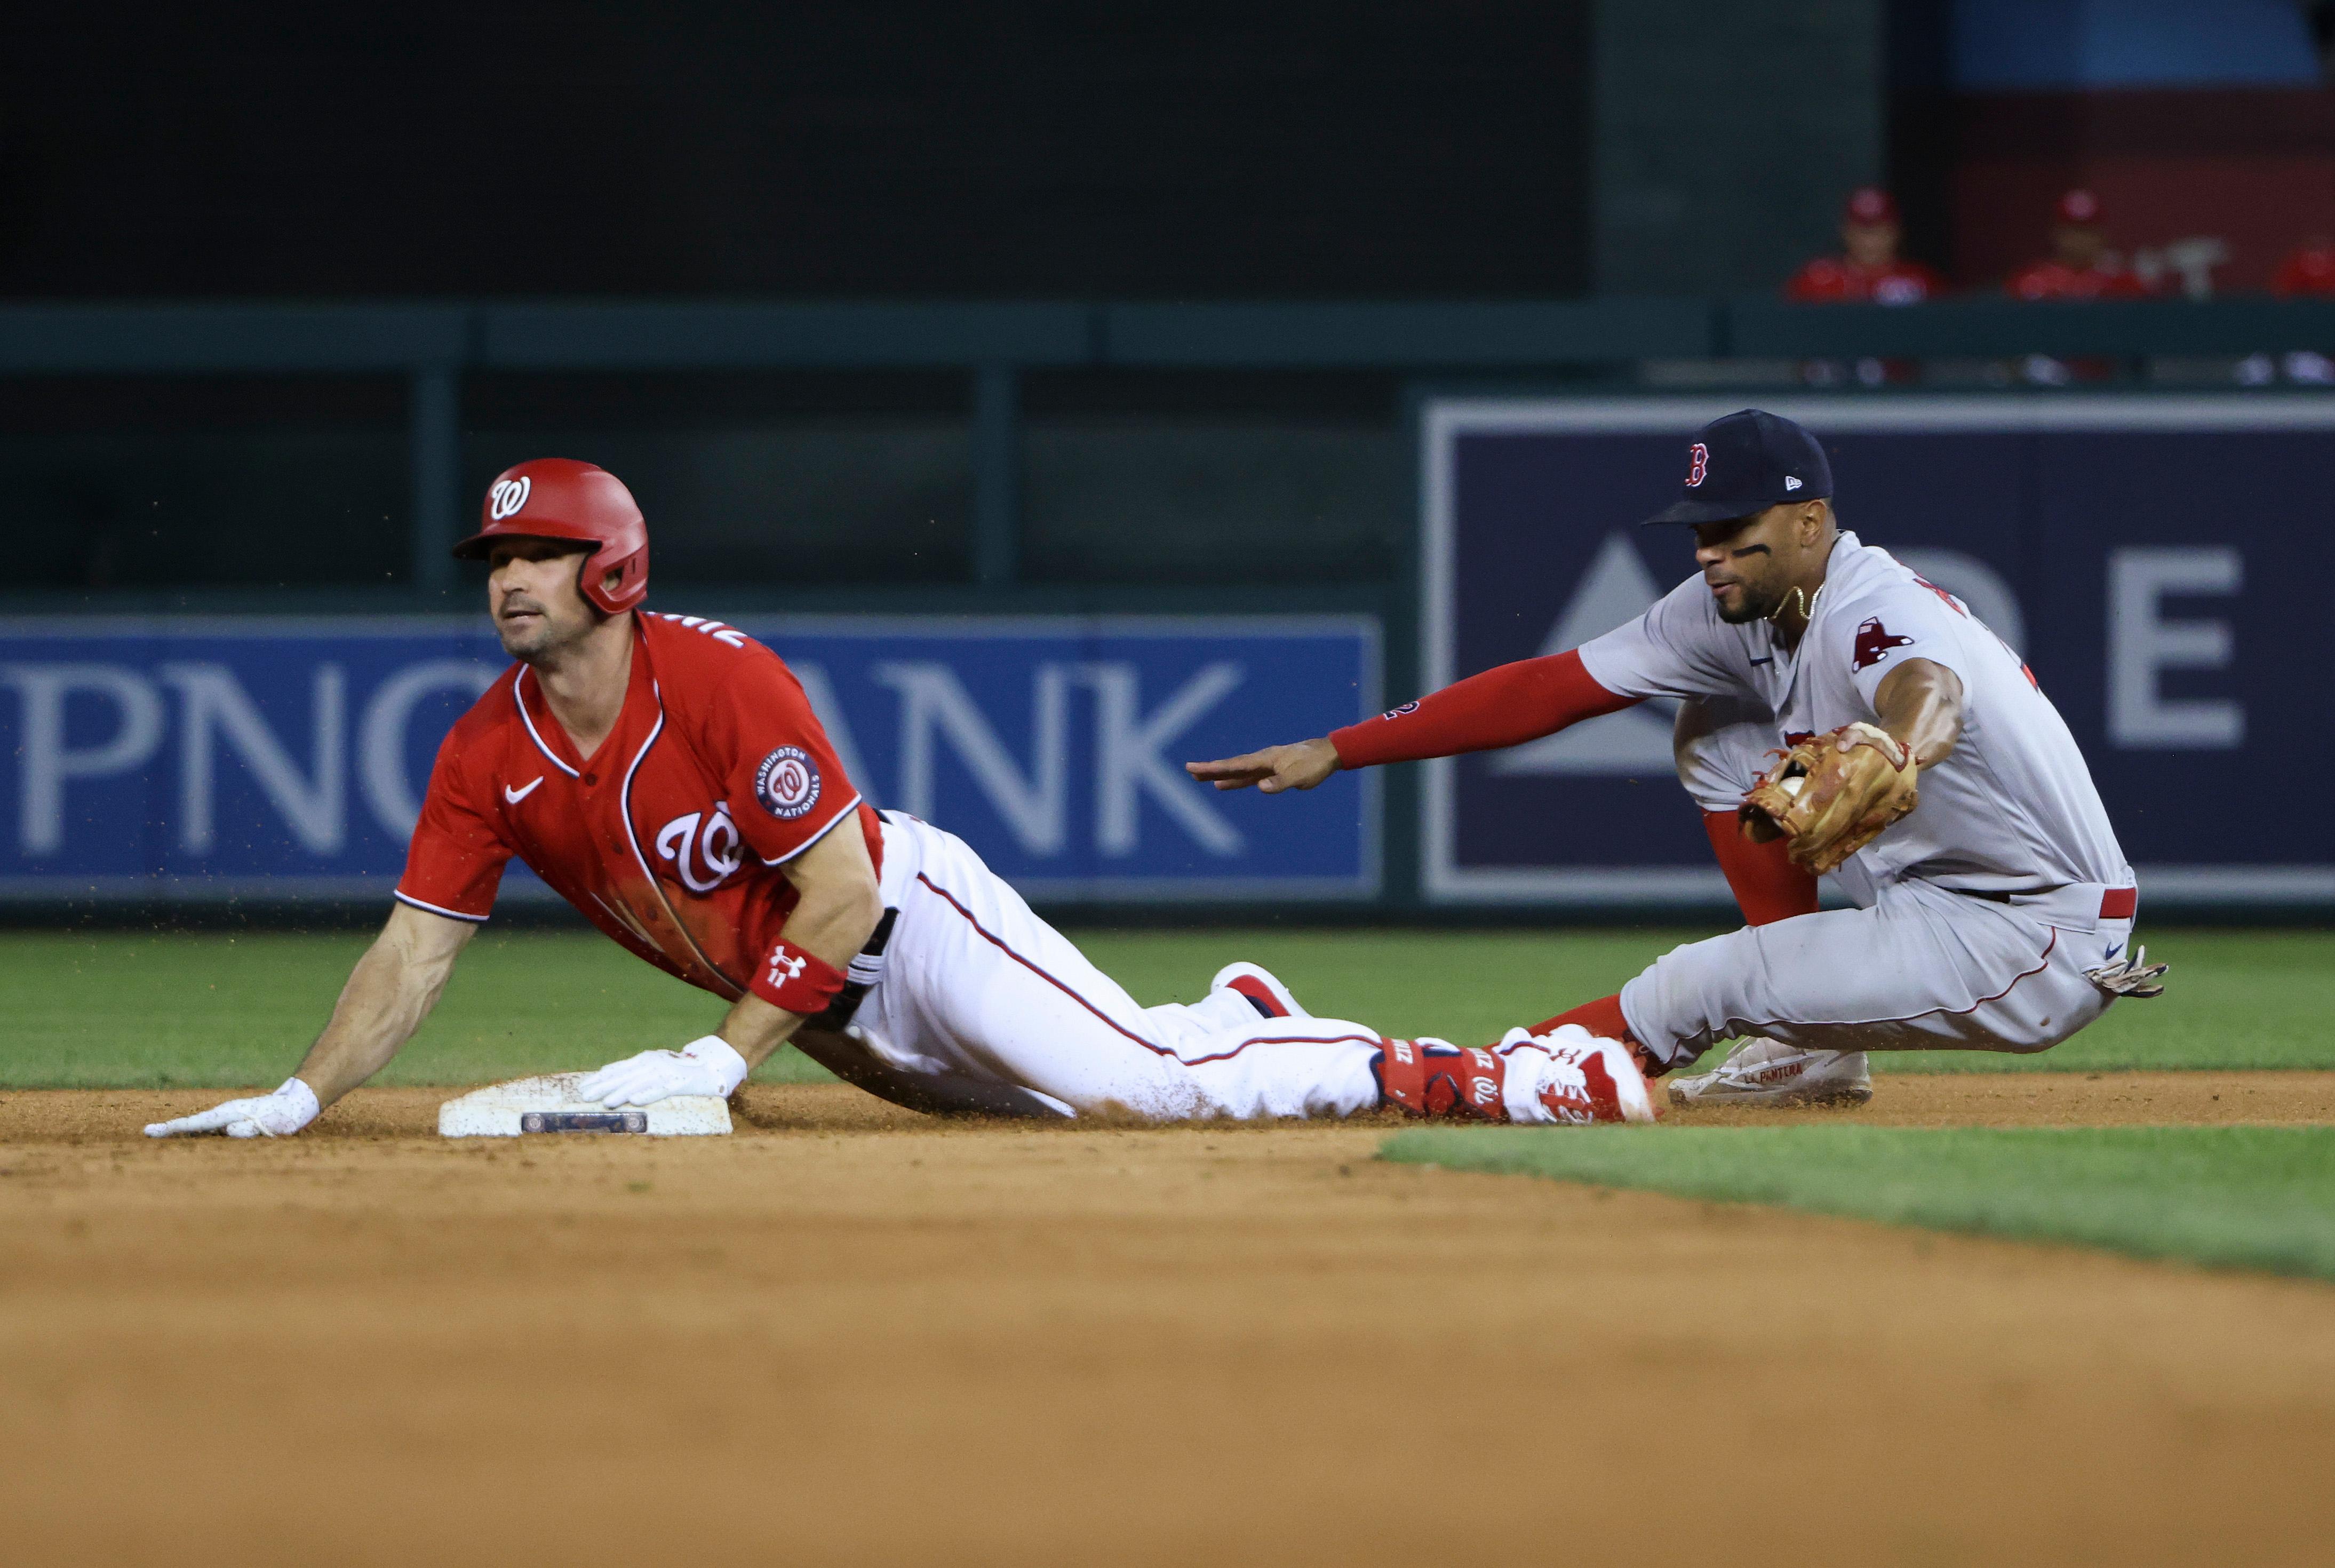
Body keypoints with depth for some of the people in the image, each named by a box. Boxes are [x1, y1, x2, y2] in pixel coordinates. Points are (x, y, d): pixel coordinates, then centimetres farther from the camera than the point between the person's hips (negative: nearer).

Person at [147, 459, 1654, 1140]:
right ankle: (1237, 1012, 43)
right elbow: (418, 948, -6)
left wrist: (724, 1057, -28)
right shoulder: (491, 754, -7)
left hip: (912, 914, -7)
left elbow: (842, 883, -25)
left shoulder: (723, 682, -26)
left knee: (1141, 1082, -20)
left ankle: (1479, 1072, -13)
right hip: (826, 1010, 7)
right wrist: (301, 1097, -18)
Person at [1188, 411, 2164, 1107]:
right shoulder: (1735, 611, 0)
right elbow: (1551, 688, 0)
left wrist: (1890, 756, -77)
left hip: (2046, 943, -9)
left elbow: (1928, 690, -52)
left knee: (1704, 983, -15)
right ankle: (1809, 1052, 10)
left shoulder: (1878, 618, -27)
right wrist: (1334, 753, -4)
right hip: (1930, 897, 9)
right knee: (1718, 735, 10)